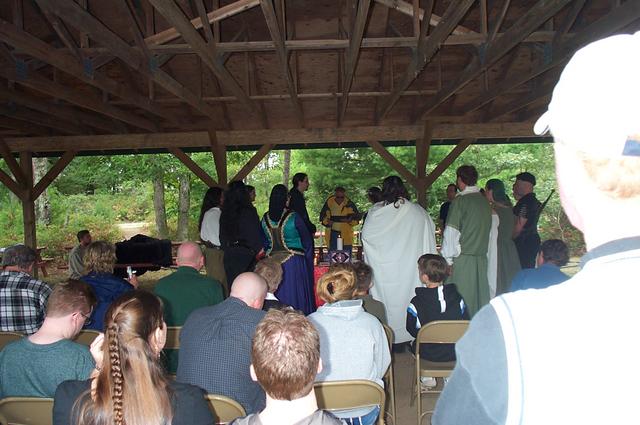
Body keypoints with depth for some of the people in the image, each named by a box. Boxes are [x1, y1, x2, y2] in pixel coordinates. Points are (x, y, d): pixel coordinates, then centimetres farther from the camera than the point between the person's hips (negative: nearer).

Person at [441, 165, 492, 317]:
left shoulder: (460, 201, -10)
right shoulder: (485, 201, 9)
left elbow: (451, 232, -12)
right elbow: (487, 229, 14)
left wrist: (447, 258, -7)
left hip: (462, 258, -6)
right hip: (481, 257, 6)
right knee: (480, 296, 13)